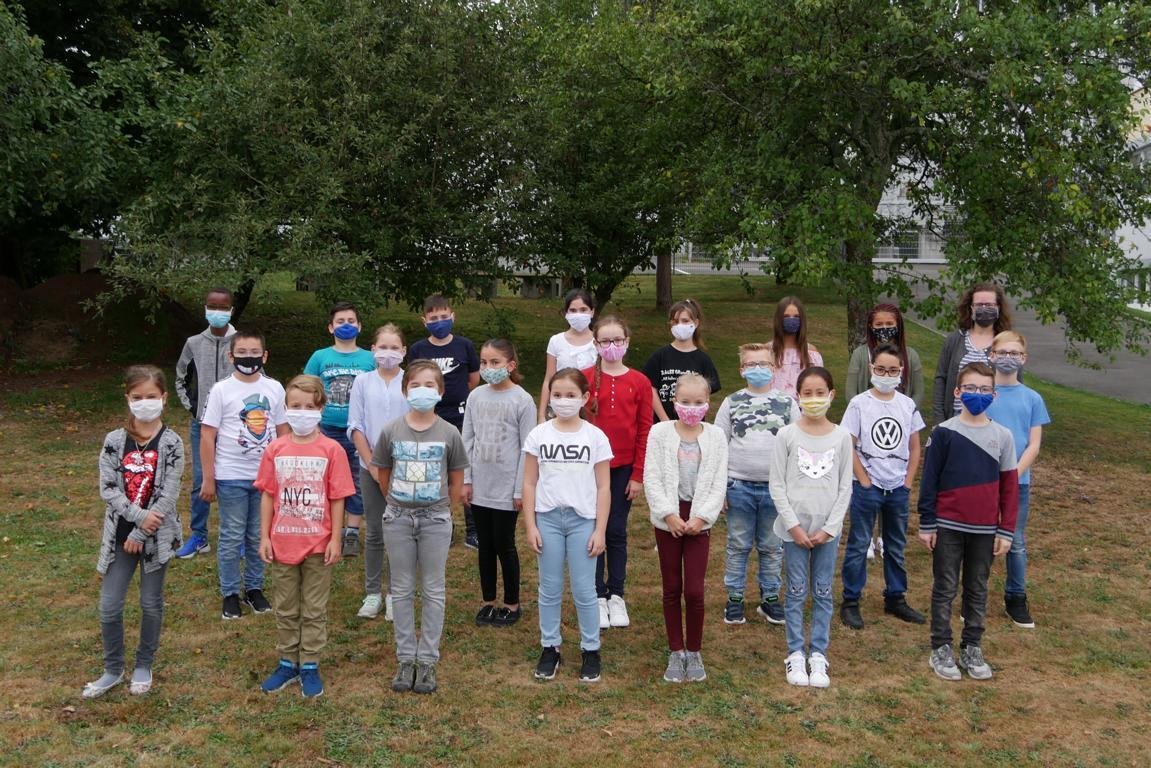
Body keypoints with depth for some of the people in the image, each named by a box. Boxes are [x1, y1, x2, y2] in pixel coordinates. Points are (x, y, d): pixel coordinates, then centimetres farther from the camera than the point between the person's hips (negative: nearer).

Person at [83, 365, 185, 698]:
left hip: (157, 536, -2)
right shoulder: (114, 441, -2)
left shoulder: (172, 444, -9)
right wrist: (140, 516, -18)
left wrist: (139, 534, -14)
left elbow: (168, 496, -12)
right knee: (109, 607, 4)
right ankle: (113, 670, 23)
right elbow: (107, 489, -7)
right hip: (119, 534, 2)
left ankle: (144, 667, 29)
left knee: (151, 604, 10)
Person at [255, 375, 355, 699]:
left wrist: (335, 539, -7)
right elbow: (267, 495, 3)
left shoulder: (331, 450, -8)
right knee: (285, 609, 15)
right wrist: (264, 537, 0)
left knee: (314, 611, 10)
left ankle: (310, 666, 22)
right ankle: (288, 663, 29)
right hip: (282, 544, 2)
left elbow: (337, 498, -5)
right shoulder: (276, 449, -1)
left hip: (317, 545, -2)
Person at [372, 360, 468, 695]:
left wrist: (441, 510, 6)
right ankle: (406, 658, 22)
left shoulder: (449, 433, -6)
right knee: (402, 590, 10)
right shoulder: (391, 431, -4)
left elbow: (456, 481, 4)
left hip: (435, 519, -1)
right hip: (398, 518, 1)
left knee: (433, 591, 7)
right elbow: (383, 476, 7)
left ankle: (428, 660, 18)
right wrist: (400, 504, 10)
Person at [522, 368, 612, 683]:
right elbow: (529, 483, 3)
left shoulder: (595, 436, -2)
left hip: (583, 519, -1)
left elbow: (603, 487, 0)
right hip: (548, 518, 1)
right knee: (549, 589, 10)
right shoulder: (539, 435, 0)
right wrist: (530, 525, -2)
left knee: (584, 590, 5)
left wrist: (600, 530, -4)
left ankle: (591, 650, 20)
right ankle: (549, 648, 23)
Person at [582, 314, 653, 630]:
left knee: (617, 532, 9)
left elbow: (645, 431, 1)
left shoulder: (639, 382, 0)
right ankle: (598, 597, 17)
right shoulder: (585, 378, -3)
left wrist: (638, 475, -2)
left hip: (623, 468, 1)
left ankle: (616, 596, 21)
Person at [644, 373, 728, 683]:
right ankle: (675, 652, 21)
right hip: (668, 519, 0)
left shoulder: (715, 436, 2)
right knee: (672, 589, 8)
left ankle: (694, 652, 16)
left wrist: (701, 517, -11)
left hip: (699, 520, 0)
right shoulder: (660, 432, -1)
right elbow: (652, 478, -6)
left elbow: (719, 483, -1)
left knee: (694, 590, -3)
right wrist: (669, 514, -14)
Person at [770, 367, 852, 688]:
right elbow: (777, 485, -4)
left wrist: (829, 528, -6)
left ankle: (818, 655, 18)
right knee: (797, 592, 6)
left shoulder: (842, 437, 0)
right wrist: (794, 526, -10)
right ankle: (796, 654, 17)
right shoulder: (787, 435, -5)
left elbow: (845, 487, 1)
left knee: (823, 593, 8)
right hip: (794, 527, -1)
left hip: (828, 529, 1)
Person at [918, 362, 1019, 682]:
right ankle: (941, 650, 16)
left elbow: (1009, 486, 4)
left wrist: (1006, 530, 1)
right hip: (948, 527, -2)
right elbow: (929, 479, -3)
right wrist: (926, 524, -4)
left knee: (978, 590, 12)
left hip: (985, 530, 2)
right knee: (945, 589, 6)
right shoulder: (943, 432, -6)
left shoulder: (1003, 436, 1)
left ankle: (972, 649, 24)